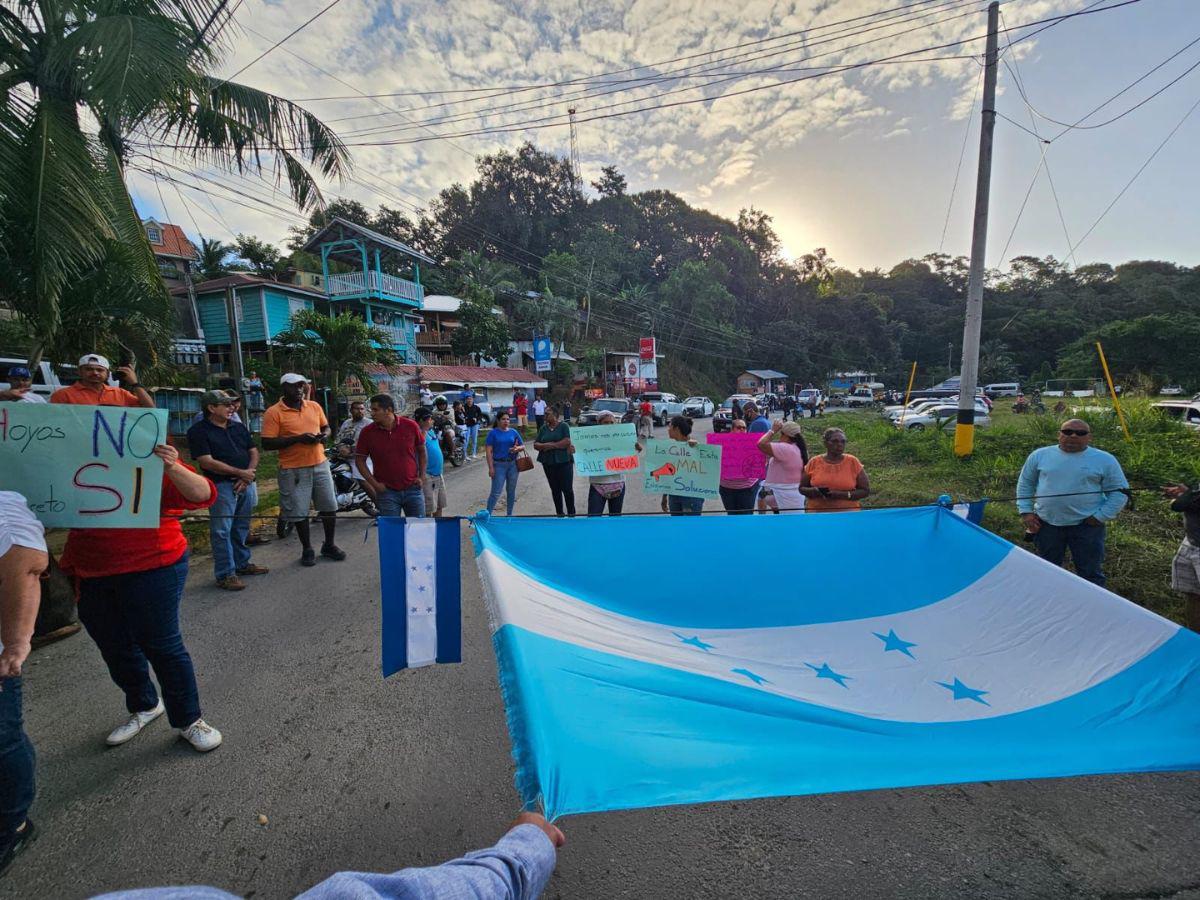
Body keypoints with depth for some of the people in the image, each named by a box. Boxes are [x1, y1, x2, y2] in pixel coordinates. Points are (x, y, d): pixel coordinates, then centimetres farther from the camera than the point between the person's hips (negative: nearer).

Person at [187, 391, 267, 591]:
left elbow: (253, 452, 12)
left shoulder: (238, 427, 13)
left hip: (245, 484, 6)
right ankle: (225, 574, 3)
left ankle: (242, 564, 28)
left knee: (242, 528, 15)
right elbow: (207, 462, -14)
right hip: (221, 486, -6)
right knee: (221, 531, -2)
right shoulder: (199, 431, -6)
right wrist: (240, 473, -13)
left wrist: (248, 475, -5)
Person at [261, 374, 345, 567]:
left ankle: (329, 545, 27)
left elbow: (325, 427, 20)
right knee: (299, 512, 6)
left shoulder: (314, 406, 7)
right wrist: (297, 438, -21)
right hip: (294, 469, -4)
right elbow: (267, 444, -13)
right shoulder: (273, 412, -8)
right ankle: (307, 549, 24)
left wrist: (324, 435, -4)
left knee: (329, 506, 10)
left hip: (320, 464, 4)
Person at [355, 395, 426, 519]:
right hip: (386, 491, 0)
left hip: (413, 489, 0)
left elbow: (422, 451, 8)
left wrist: (422, 477, 1)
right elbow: (360, 460, 4)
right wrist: (374, 483, -4)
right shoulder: (367, 432, -4)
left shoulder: (410, 426, -4)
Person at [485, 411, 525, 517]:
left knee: (511, 490, 12)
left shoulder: (513, 432, 7)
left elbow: (522, 445, 12)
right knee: (496, 492, -7)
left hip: (513, 464, 4)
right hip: (499, 465, -4)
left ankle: (509, 514, 25)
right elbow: (488, 451, -7)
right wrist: (491, 467, -13)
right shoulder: (493, 433, -4)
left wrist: (517, 448, -12)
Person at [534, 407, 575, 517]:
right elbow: (535, 445, 7)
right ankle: (559, 514, 21)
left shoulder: (563, 426, -2)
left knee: (567, 488, -3)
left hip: (564, 462, -4)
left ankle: (571, 514, 8)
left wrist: (551, 445, -12)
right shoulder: (543, 428, 11)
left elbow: (567, 441, -15)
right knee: (555, 489, 10)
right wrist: (545, 446, -14)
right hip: (548, 463, 5)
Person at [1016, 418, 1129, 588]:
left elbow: (1119, 491, 2)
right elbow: (1025, 484, 9)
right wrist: (1026, 512, 1)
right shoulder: (1040, 455, 1)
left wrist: (1100, 517, -7)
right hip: (1046, 524, 2)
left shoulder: (1105, 460, -2)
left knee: (1090, 571, 8)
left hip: (1087, 526, -1)